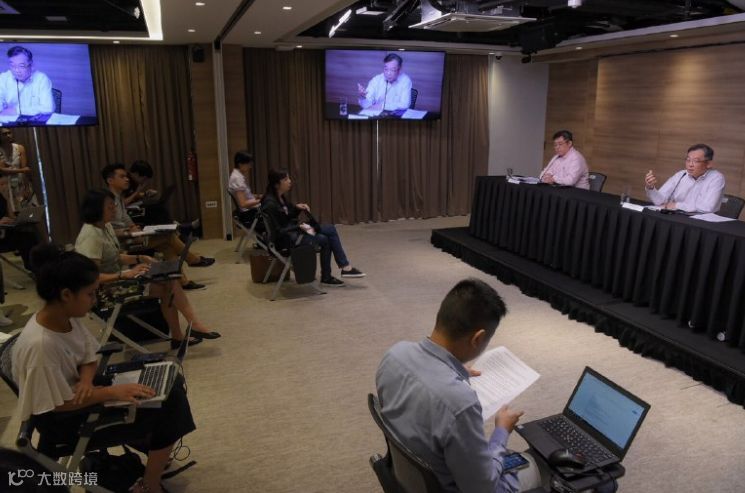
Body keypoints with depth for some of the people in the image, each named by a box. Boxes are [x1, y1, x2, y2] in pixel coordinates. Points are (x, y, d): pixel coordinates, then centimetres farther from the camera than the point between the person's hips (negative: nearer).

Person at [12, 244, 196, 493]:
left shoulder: (69, 317, -9)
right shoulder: (40, 345, -32)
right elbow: (58, 404, -25)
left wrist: (87, 382, -18)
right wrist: (112, 392, -26)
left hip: (78, 390, 8)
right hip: (64, 421, -8)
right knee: (163, 407, -13)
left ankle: (155, 459, 16)